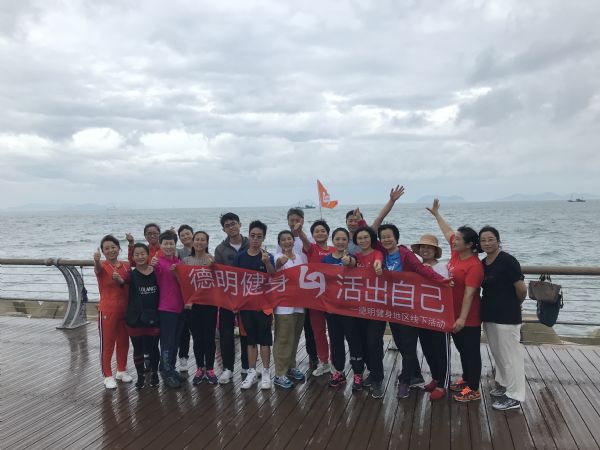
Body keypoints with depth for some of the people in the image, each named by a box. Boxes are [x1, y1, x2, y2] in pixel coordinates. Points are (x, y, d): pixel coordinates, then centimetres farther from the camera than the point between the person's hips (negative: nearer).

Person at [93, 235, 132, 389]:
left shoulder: (126, 266, 3)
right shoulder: (102, 266, -10)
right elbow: (98, 268, -35)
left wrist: (120, 280, -19)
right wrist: (96, 260, -58)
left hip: (124, 310, 5)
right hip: (107, 311, -4)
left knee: (123, 342, 14)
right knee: (107, 343, 2)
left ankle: (121, 371, 31)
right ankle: (108, 376, 14)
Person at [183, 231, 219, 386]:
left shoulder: (212, 259, -2)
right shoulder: (186, 260, 7)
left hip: (209, 303, -2)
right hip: (192, 303, 2)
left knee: (209, 337, 3)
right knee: (197, 338, 8)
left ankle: (210, 369, 16)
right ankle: (200, 369, 21)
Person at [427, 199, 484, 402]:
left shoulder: (474, 265, -22)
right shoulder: (456, 253, 1)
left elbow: (469, 294, -24)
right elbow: (448, 231, 16)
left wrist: (462, 318, -25)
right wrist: (436, 214, 25)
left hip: (468, 318, -8)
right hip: (453, 314, 8)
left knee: (471, 352, 4)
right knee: (462, 350, 20)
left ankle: (473, 390, 14)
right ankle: (466, 380, 35)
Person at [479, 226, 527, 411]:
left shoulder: (507, 260, -15)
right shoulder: (483, 263, 7)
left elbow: (521, 289, -14)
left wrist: (514, 304, 0)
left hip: (507, 317, -8)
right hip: (489, 315, 8)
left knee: (510, 355, 1)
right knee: (497, 354, 20)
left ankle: (514, 397, 11)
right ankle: (504, 384, 38)